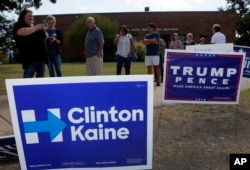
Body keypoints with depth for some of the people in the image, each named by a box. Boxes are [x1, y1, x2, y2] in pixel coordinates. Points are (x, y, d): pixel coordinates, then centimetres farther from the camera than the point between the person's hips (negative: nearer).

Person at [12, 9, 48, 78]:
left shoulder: (35, 27, 25)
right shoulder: (18, 25, 2)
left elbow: (45, 37, 24)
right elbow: (23, 32, -22)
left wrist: (44, 30, 3)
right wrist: (36, 27, -15)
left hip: (41, 56, 8)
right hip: (30, 57, -7)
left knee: (41, 76, 9)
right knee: (28, 76, -12)